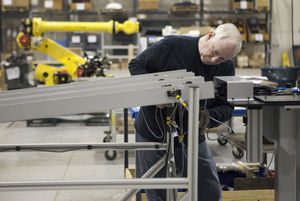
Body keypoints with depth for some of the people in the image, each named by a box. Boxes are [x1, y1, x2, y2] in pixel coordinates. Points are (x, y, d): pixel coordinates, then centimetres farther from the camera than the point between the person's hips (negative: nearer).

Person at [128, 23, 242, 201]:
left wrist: (209, 117, -25)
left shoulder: (226, 68, -5)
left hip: (192, 138, 3)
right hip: (154, 134, -3)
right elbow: (136, 65, -8)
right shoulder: (172, 46, -17)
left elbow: (226, 107, -2)